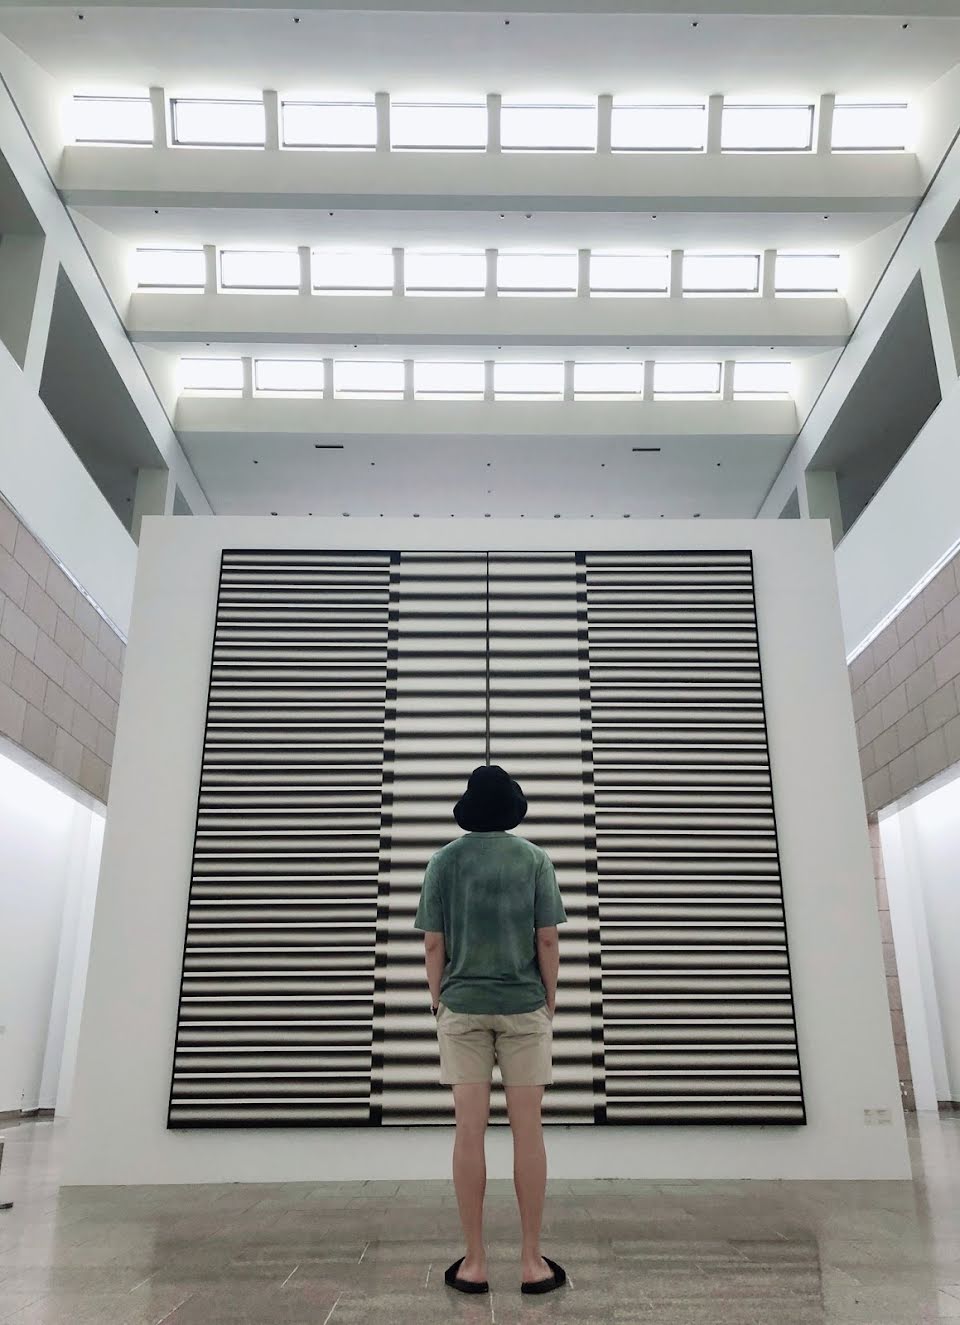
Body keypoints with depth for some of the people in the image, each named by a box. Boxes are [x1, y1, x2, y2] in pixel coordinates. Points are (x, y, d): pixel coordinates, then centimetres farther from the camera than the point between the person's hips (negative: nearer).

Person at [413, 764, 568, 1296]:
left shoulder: (444, 860, 0)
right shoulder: (535, 859, -1)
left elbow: (433, 942, -2)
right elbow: (547, 939, -4)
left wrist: (436, 998, 10)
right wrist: (550, 998, 7)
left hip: (462, 1006, 1)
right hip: (524, 1006, 0)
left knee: (469, 1131, 4)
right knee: (527, 1131, 5)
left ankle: (474, 1262, 10)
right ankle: (532, 1260, 11)